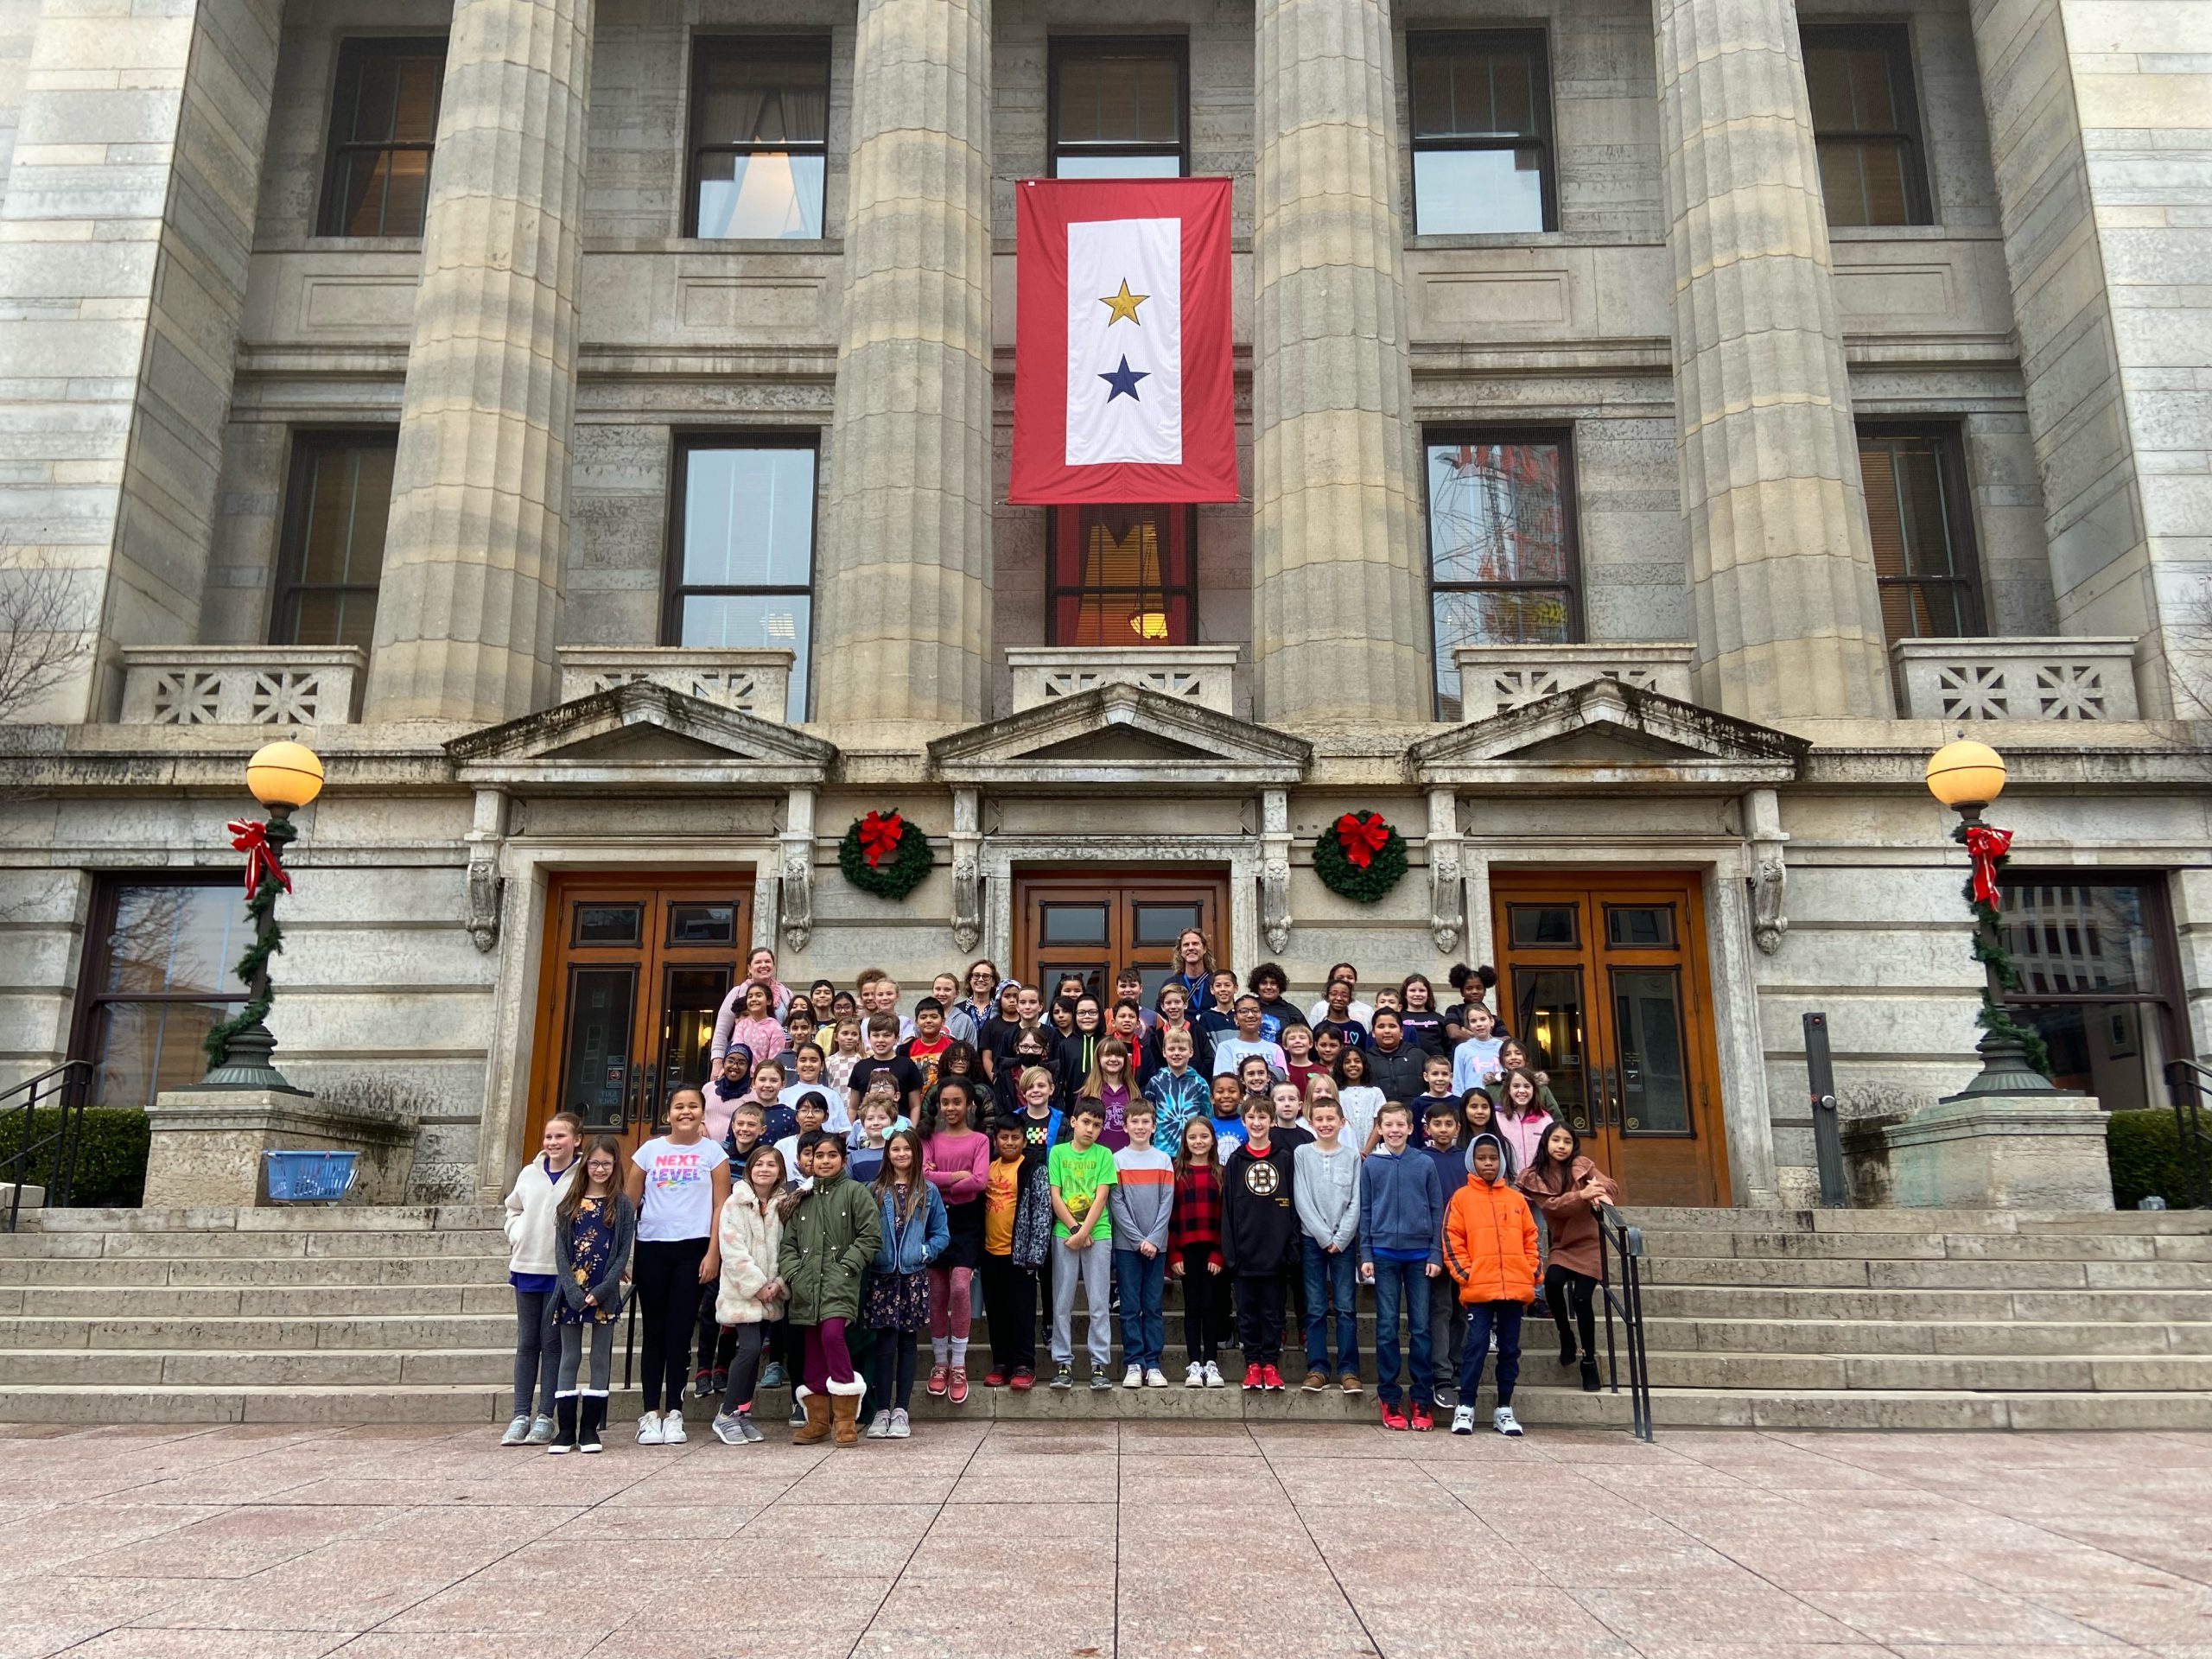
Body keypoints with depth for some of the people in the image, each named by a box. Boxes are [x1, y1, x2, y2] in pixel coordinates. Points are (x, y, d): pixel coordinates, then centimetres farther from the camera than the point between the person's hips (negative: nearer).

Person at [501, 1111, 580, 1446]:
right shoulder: (530, 1173, 8)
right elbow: (513, 1209, 21)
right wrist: (517, 1237, 6)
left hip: (561, 1270, -4)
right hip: (526, 1266, 4)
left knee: (552, 1342, 2)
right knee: (526, 1342, 9)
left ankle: (545, 1416, 9)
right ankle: (521, 1415, 15)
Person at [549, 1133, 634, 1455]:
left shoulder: (623, 1205, 1)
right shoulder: (569, 1203, 6)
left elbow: (624, 1253, -3)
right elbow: (560, 1250, 1)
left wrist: (601, 1291, -13)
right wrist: (573, 1291, -11)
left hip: (605, 1294, -1)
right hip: (570, 1292, 2)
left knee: (601, 1359, 3)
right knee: (569, 1358, 5)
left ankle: (589, 1429, 10)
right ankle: (565, 1431, 9)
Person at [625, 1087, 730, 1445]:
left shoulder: (713, 1153, 4)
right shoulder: (649, 1150, 7)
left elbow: (720, 1207, 0)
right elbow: (629, 1202, 9)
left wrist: (713, 1253, -8)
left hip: (692, 1248, -1)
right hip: (651, 1247, 1)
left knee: (680, 1331, 1)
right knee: (653, 1330, 5)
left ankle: (674, 1414, 9)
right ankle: (650, 1415, 10)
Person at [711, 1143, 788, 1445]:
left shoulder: (783, 1205, 8)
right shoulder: (735, 1203, -5)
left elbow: (787, 1249, 5)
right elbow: (733, 1250, -12)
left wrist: (779, 1283, -9)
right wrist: (757, 1284, -15)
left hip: (770, 1293, 4)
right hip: (741, 1291, -4)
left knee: (754, 1351, 7)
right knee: (750, 1348, -14)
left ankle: (743, 1415, 17)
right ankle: (727, 1415, -2)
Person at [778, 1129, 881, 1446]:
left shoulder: (855, 1192, 3)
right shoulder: (801, 1198, 19)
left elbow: (870, 1237, -3)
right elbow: (788, 1244, 16)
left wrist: (845, 1267, -10)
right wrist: (792, 1274, 0)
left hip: (840, 1282, -5)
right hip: (805, 1286, 5)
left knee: (832, 1334, -24)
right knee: (812, 1352, 8)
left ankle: (846, 1419, -14)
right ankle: (818, 1422, 20)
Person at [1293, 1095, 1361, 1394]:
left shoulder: (1352, 1156, 4)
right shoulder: (1301, 1154, 2)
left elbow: (1356, 1202, 1)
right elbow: (1301, 1201, -3)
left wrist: (1340, 1238, -8)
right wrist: (1325, 1237, -9)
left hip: (1345, 1240, 0)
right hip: (1312, 1240, 0)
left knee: (1346, 1308, 0)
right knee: (1315, 1308, 2)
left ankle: (1349, 1370, 5)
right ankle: (1317, 1369, 7)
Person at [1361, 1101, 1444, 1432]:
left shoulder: (1425, 1165, 4)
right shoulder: (1370, 1164, 3)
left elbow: (1437, 1211, 5)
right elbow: (1364, 1211, 5)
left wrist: (1435, 1254, -1)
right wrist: (1366, 1255, -1)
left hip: (1419, 1253, 0)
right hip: (1384, 1254, 0)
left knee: (1421, 1327, 3)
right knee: (1387, 1328, 3)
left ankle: (1423, 1401, 10)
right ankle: (1389, 1399, 10)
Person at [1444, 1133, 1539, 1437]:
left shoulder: (1516, 1199, 12)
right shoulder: (1462, 1197, 3)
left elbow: (1530, 1239, 15)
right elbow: (1452, 1239, -1)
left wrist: (1532, 1274, 5)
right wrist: (1464, 1274, -9)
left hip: (1515, 1287, 4)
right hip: (1479, 1287, -3)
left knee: (1510, 1348, 9)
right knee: (1477, 1345, -6)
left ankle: (1504, 1410, 18)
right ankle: (1465, 1408, 3)